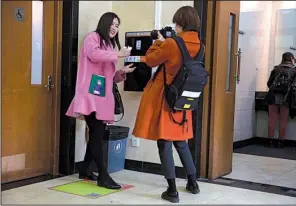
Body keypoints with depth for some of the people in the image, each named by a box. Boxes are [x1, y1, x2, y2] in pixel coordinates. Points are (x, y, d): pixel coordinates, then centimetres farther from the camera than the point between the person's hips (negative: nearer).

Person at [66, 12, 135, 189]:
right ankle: (103, 176, -10)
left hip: (103, 96, 8)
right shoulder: (92, 38, 3)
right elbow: (94, 54, -20)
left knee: (98, 134, 8)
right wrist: (117, 54, -16)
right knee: (97, 134, -11)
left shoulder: (110, 45, 24)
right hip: (90, 95, -8)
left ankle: (85, 170, 20)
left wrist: (122, 72, 3)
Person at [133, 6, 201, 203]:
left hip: (163, 99, -6)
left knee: (164, 144, 2)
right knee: (181, 142, 21)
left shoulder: (171, 44, -18)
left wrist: (159, 42, 12)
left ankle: (172, 191, 6)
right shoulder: (199, 46, 1)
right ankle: (193, 183, 31)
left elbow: (150, 60, -2)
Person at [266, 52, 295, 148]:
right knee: (283, 120, 4)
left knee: (272, 118, 5)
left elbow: (269, 83, 12)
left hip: (273, 96, 2)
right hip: (286, 97, -2)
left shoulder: (276, 69, 12)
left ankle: (270, 140, 6)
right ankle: (280, 141, 6)